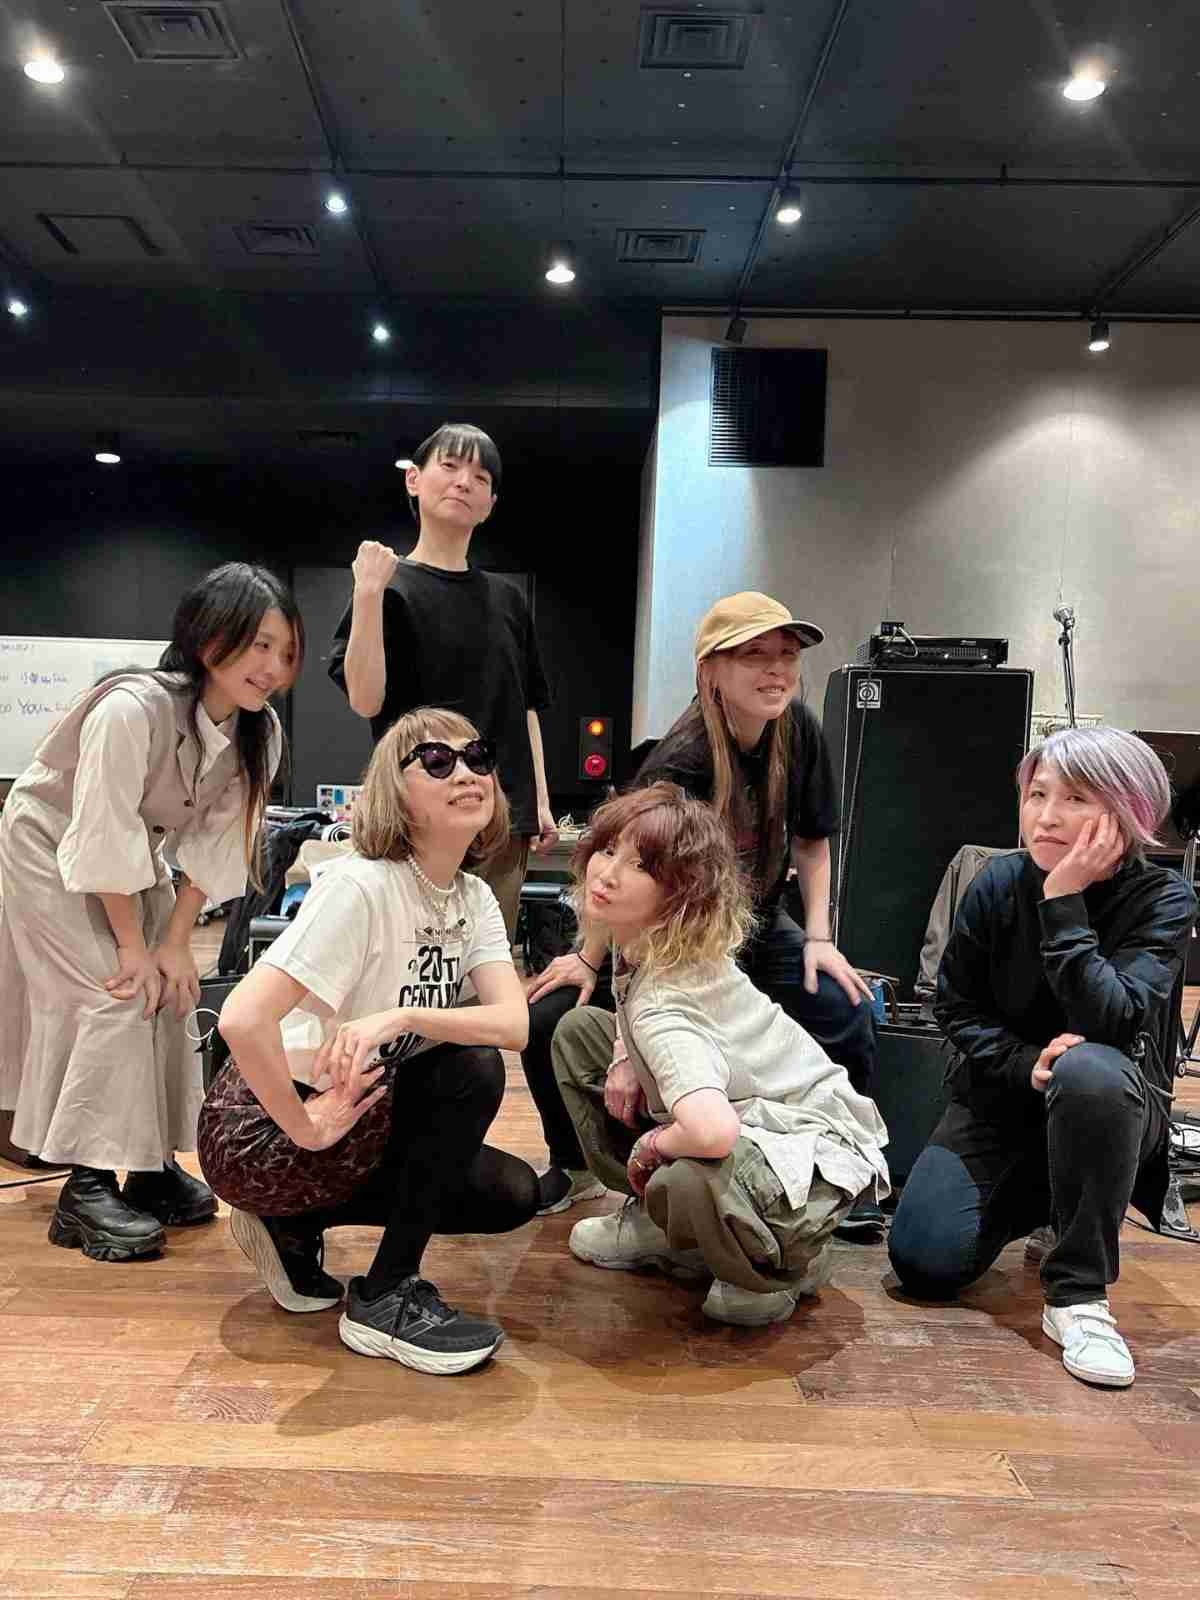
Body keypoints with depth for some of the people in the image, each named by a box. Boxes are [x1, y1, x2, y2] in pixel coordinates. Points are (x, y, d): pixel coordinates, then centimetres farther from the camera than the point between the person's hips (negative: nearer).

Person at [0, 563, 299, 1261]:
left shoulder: (260, 732, -16)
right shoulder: (133, 709, -36)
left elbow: (216, 842, -10)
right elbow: (103, 838, -29)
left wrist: (176, 941, -13)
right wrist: (133, 944, -20)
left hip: (136, 853, 6)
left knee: (170, 992, 0)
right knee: (118, 995, -15)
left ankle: (152, 1161, 14)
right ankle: (86, 1187, -6)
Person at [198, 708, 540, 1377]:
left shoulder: (476, 898, -2)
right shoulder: (360, 886, -25)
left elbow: (515, 1022, -17)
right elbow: (242, 1019, -35)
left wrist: (400, 1016, -32)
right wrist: (304, 1127, -25)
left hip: (366, 1112, 8)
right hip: (258, 1129, -8)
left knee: (512, 1194, 0)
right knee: (473, 1070, -24)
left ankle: (294, 1225, 11)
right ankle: (386, 1297, -10)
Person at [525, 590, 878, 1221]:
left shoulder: (798, 731, -12)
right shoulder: (680, 763, -30)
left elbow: (810, 839, 1)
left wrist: (818, 936, -5)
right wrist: (591, 958, -16)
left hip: (760, 930, 4)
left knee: (847, 1014, -18)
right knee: (548, 1022, -16)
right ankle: (572, 1168, 14)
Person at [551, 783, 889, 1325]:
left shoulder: (658, 1008, -31)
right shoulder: (653, 939, -5)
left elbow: (713, 1132, -47)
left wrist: (650, 1145, -23)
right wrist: (626, 1056, 1)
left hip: (812, 1158, -9)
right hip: (752, 1117, 10)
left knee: (685, 1183, -43)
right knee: (578, 1028, 8)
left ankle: (779, 1268, -7)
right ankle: (652, 1218, 14)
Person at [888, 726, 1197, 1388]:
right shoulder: (1000, 882, -11)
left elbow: (1110, 1021, -30)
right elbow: (956, 1008, -3)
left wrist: (1063, 903, -32)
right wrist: (1026, 1064, -20)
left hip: (1112, 1104, -2)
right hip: (1001, 1096, 3)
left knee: (1088, 1069, -40)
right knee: (923, 1263, -11)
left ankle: (1078, 1295, -23)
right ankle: (1035, 1201, 23)